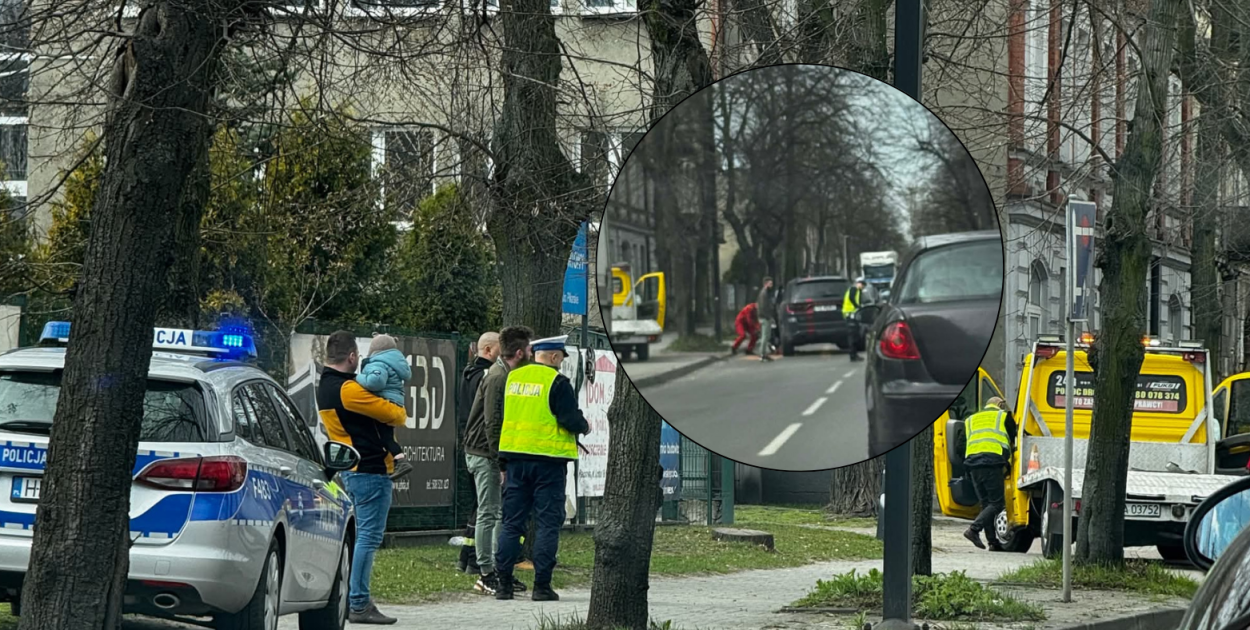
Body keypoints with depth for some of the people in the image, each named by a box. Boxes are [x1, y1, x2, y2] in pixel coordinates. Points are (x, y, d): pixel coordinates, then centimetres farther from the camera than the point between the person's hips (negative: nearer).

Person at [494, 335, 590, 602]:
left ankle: (503, 583, 6)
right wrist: (584, 427, 10)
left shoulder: (512, 378, 10)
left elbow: (501, 419, 15)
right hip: (547, 460, -5)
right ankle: (542, 585, -2)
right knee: (547, 523, 0)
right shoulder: (557, 382, -9)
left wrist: (503, 464, 21)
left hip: (515, 458, 5)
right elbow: (571, 419, -13)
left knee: (511, 522, 9)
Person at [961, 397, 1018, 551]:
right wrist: (1006, 465, 23)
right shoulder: (1004, 416, 15)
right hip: (992, 461, -5)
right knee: (997, 502, -4)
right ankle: (974, 529, -22)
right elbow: (1014, 440, 14)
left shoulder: (970, 420, 28)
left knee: (985, 503, 10)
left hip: (972, 460, 5)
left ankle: (993, 541, 4)